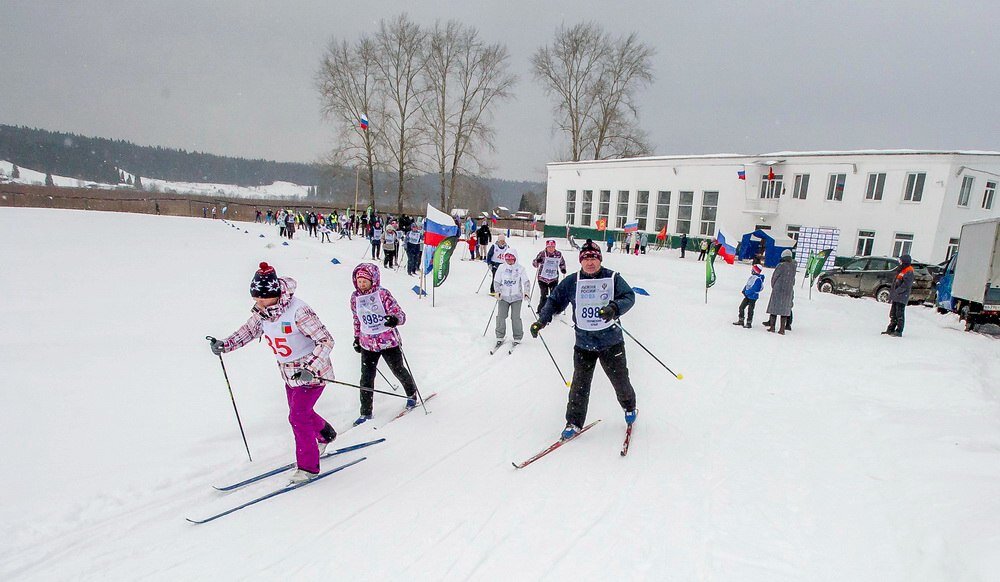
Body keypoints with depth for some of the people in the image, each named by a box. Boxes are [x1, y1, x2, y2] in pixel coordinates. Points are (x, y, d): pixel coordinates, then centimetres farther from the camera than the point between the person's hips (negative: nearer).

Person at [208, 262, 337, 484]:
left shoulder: (298, 311, -30)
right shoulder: (260, 312, -8)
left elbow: (326, 341, -29)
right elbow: (248, 331, 13)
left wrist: (311, 368, -39)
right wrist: (224, 345, -1)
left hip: (313, 371, -8)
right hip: (289, 373, 8)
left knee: (298, 417, -11)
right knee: (300, 412, 22)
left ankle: (308, 467, 4)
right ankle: (326, 435, 50)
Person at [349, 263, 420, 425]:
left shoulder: (383, 294, -14)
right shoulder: (355, 297, 1)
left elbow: (400, 314, -21)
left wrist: (395, 319, -43)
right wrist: (357, 338, 19)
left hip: (388, 341, -3)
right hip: (367, 343, 3)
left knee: (398, 370, 15)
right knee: (366, 377, -1)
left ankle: (412, 394, 42)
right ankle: (366, 413, 12)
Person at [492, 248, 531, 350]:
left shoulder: (520, 269, -3)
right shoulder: (501, 268, 2)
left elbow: (526, 282, -5)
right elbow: (496, 281, 5)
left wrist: (526, 292, -19)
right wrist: (498, 292, -9)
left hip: (516, 297, -2)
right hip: (503, 297, 2)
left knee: (515, 317, -5)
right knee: (501, 316, -3)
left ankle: (517, 338, 9)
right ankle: (500, 337, 11)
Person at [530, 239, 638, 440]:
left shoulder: (612, 278, -5)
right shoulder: (572, 281, -2)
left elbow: (629, 296, -13)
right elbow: (555, 300, 5)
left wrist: (614, 308, -33)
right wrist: (542, 320, -8)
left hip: (611, 341, 0)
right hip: (584, 342, 1)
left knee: (620, 380, 13)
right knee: (580, 384, 1)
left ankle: (629, 407, 43)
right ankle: (574, 422, 16)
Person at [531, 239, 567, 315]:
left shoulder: (558, 254, -2)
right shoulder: (542, 254, -10)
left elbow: (562, 263, 16)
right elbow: (534, 264, -5)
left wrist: (563, 269, -2)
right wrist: (537, 261, -27)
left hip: (554, 278, 2)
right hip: (543, 278, -2)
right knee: (544, 296, -2)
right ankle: (541, 310, 15)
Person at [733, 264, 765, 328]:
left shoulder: (758, 279, -19)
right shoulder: (752, 277, 8)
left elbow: (754, 289, -25)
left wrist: (746, 292, -22)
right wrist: (744, 290, 2)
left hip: (753, 297, -9)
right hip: (747, 296, 9)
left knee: (750, 310, 0)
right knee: (741, 307, 12)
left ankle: (749, 323, 12)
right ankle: (741, 321, 23)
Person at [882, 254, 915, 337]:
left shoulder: (909, 272, -11)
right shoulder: (900, 270, 17)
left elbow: (905, 285, -19)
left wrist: (896, 292, -20)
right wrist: (891, 291, 16)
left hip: (901, 297, -9)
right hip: (895, 297, 9)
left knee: (899, 314, -6)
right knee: (892, 314, 14)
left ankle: (899, 331, -3)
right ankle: (891, 329, 21)